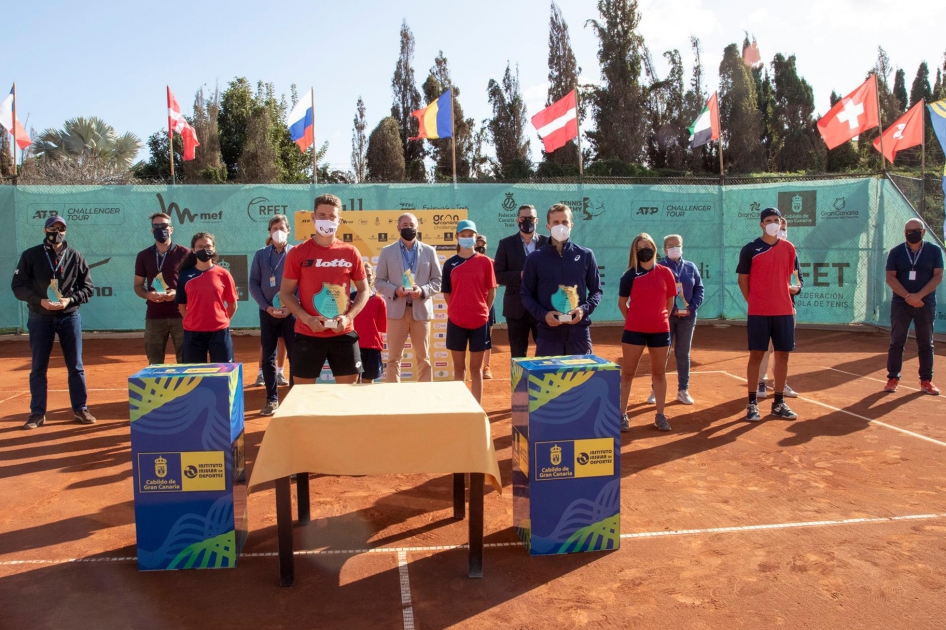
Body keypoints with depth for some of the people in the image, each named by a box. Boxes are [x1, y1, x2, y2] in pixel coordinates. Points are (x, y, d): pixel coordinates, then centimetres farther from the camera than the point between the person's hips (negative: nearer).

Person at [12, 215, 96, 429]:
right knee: (38, 367, 5)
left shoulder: (75, 257, 3)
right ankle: (37, 413, 15)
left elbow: (88, 287, 4)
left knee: (75, 366, 5)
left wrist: (70, 300, -13)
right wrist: (39, 300, -17)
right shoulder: (30, 255, 1)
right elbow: (18, 286, -2)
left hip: (70, 317, 1)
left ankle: (80, 409, 14)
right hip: (40, 318, 0)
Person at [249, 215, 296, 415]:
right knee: (268, 358, 5)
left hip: (291, 312, -2)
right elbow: (253, 283, 4)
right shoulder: (261, 255, 8)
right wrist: (266, 306, -9)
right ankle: (272, 399, 14)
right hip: (268, 312, 2)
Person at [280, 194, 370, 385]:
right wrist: (306, 318, -14)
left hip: (344, 334, 2)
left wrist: (348, 317, -8)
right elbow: (285, 292, 1)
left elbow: (363, 291, 8)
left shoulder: (350, 253, 3)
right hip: (307, 334, -1)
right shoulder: (298, 253, -2)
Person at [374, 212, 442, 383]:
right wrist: (394, 290, -14)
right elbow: (379, 281, 5)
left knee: (423, 359, 8)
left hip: (421, 310, 1)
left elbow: (437, 281, 5)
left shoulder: (429, 251, 7)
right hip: (397, 310, 0)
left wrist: (423, 291, -14)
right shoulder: (387, 252, 6)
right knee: (394, 359, 4)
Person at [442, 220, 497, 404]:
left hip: (479, 321, -1)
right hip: (456, 322, 1)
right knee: (458, 367, 9)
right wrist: (457, 310, 6)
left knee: (476, 368, 7)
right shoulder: (450, 264, 3)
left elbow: (491, 291, 4)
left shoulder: (485, 261, 0)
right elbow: (447, 293, 9)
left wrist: (483, 312, 3)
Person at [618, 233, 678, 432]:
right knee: (627, 372, 3)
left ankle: (660, 415, 21)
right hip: (634, 331, -1)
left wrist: (660, 319, 9)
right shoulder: (630, 276, -3)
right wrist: (634, 320, 9)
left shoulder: (665, 273, 0)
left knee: (659, 373, 11)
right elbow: (622, 303, 6)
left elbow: (670, 301, 10)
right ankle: (622, 414, 11)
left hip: (660, 330, 2)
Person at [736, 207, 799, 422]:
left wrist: (787, 301, 9)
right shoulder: (750, 249, -3)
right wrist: (753, 302, -1)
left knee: (783, 355, 7)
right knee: (756, 355, 0)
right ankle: (752, 404, 7)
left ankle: (778, 403, 17)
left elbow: (787, 277, 16)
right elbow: (743, 279, 2)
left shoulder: (789, 248, 8)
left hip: (784, 311, 4)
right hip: (758, 312, -3)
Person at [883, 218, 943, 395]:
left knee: (926, 344, 6)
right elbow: (890, 278, -2)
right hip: (900, 303, 0)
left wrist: (919, 296, -15)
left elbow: (938, 276, -3)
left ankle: (926, 380, 13)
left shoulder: (934, 250, 3)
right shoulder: (896, 252, 3)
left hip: (926, 304, 0)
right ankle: (893, 379, 6)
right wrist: (907, 296, -15)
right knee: (896, 342, 0)